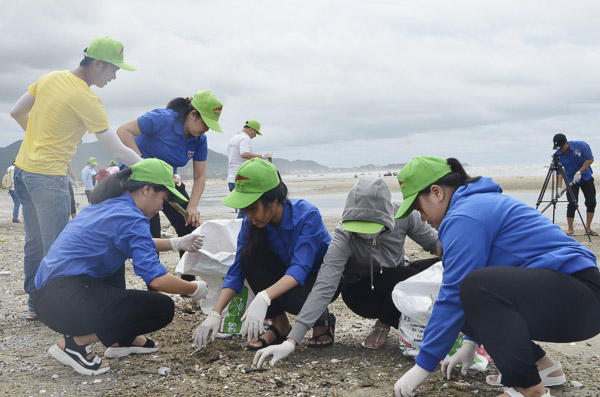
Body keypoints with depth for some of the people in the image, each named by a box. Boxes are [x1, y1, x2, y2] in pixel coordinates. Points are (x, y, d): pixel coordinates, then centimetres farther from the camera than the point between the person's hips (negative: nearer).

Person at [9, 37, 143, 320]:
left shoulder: (49, 78, 7)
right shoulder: (87, 99, -17)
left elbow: (17, 113, 16)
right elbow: (117, 150, -17)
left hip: (23, 168, 9)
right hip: (48, 176, -9)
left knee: (34, 242, 16)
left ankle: (34, 304, 26)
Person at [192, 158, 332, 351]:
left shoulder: (307, 215, -28)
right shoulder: (251, 223, -14)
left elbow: (300, 268, -38)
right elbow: (236, 271, -14)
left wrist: (263, 298, -54)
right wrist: (215, 314, -27)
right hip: (285, 275, 5)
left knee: (292, 299, -38)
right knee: (249, 255, -23)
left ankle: (321, 317, -1)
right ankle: (279, 324, -8)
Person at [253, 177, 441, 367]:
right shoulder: (344, 238, -31)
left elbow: (433, 241, -6)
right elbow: (324, 288, -37)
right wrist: (291, 341, -44)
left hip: (401, 282, 5)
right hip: (362, 293, -5)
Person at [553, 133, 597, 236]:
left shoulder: (581, 145, -18)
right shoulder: (557, 155, -15)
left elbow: (590, 159, -14)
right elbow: (559, 172, -15)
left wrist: (579, 172, -22)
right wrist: (559, 187, -25)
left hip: (586, 177, 1)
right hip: (571, 180, -1)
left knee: (591, 202, -2)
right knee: (572, 204, -12)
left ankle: (588, 228, 8)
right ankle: (570, 229, -1)